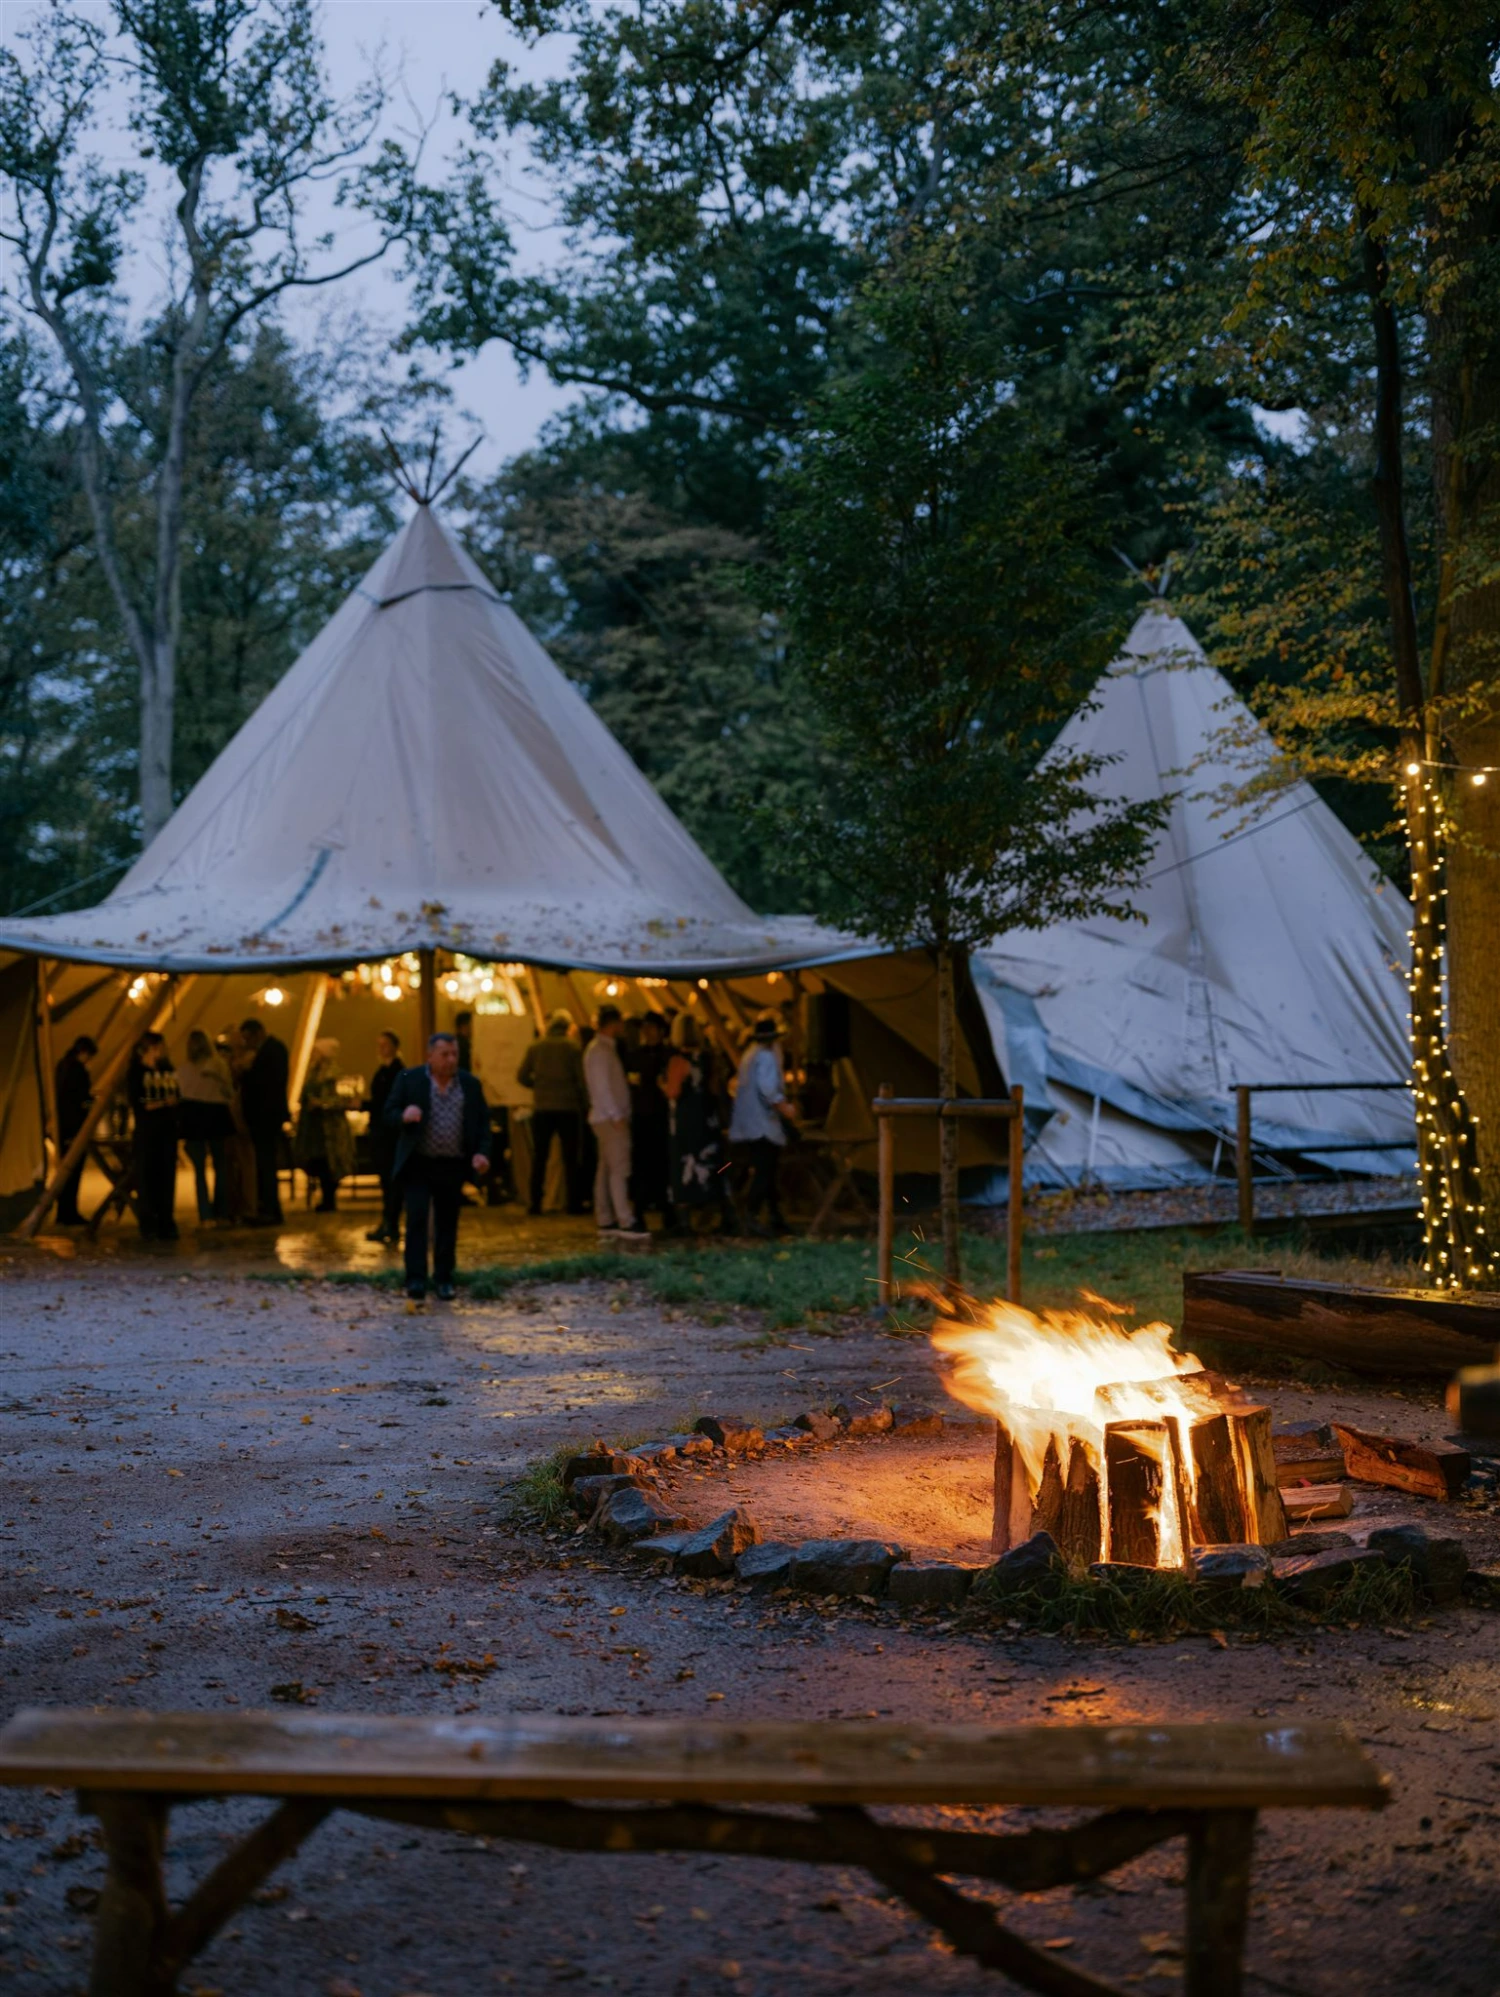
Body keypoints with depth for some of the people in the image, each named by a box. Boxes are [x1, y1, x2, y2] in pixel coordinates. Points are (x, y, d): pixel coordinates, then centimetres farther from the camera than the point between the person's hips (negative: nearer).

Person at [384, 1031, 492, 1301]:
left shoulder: (470, 1084, 6)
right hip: (417, 1164, -2)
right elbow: (389, 1116, -2)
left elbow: (482, 1122, 8)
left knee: (447, 1223, 8)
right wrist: (404, 1116, -25)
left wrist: (482, 1152, -8)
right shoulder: (408, 1079, -2)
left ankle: (443, 1278, 19)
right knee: (417, 1218, -10)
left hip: (453, 1165, 3)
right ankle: (416, 1279, -9)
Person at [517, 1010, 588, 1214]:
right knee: (570, 1158, 4)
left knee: (539, 1157, 7)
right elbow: (582, 1078, -6)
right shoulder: (572, 1047, -4)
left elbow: (522, 1076, 3)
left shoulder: (535, 1047, 2)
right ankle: (574, 1202, 2)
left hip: (541, 1108, 2)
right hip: (568, 1107, -2)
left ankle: (535, 1203, 5)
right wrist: (585, 1103, 4)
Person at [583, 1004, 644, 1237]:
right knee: (619, 1169, -12)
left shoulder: (607, 1048, 18)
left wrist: (620, 1115, 13)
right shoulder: (599, 1050, -12)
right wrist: (617, 1116, -17)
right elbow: (602, 1087, -17)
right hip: (610, 1119, -10)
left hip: (612, 1118, 10)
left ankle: (605, 1221, 11)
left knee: (606, 1169, 9)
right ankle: (625, 1222, -16)